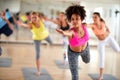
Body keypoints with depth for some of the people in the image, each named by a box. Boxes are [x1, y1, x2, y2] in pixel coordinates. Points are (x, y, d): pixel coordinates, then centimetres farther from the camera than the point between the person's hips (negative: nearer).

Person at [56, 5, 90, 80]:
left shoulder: (84, 26, -29)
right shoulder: (71, 31, -43)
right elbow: (67, 33, -69)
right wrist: (63, 32, -90)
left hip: (85, 48, 4)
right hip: (73, 52, -4)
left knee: (87, 61, 35)